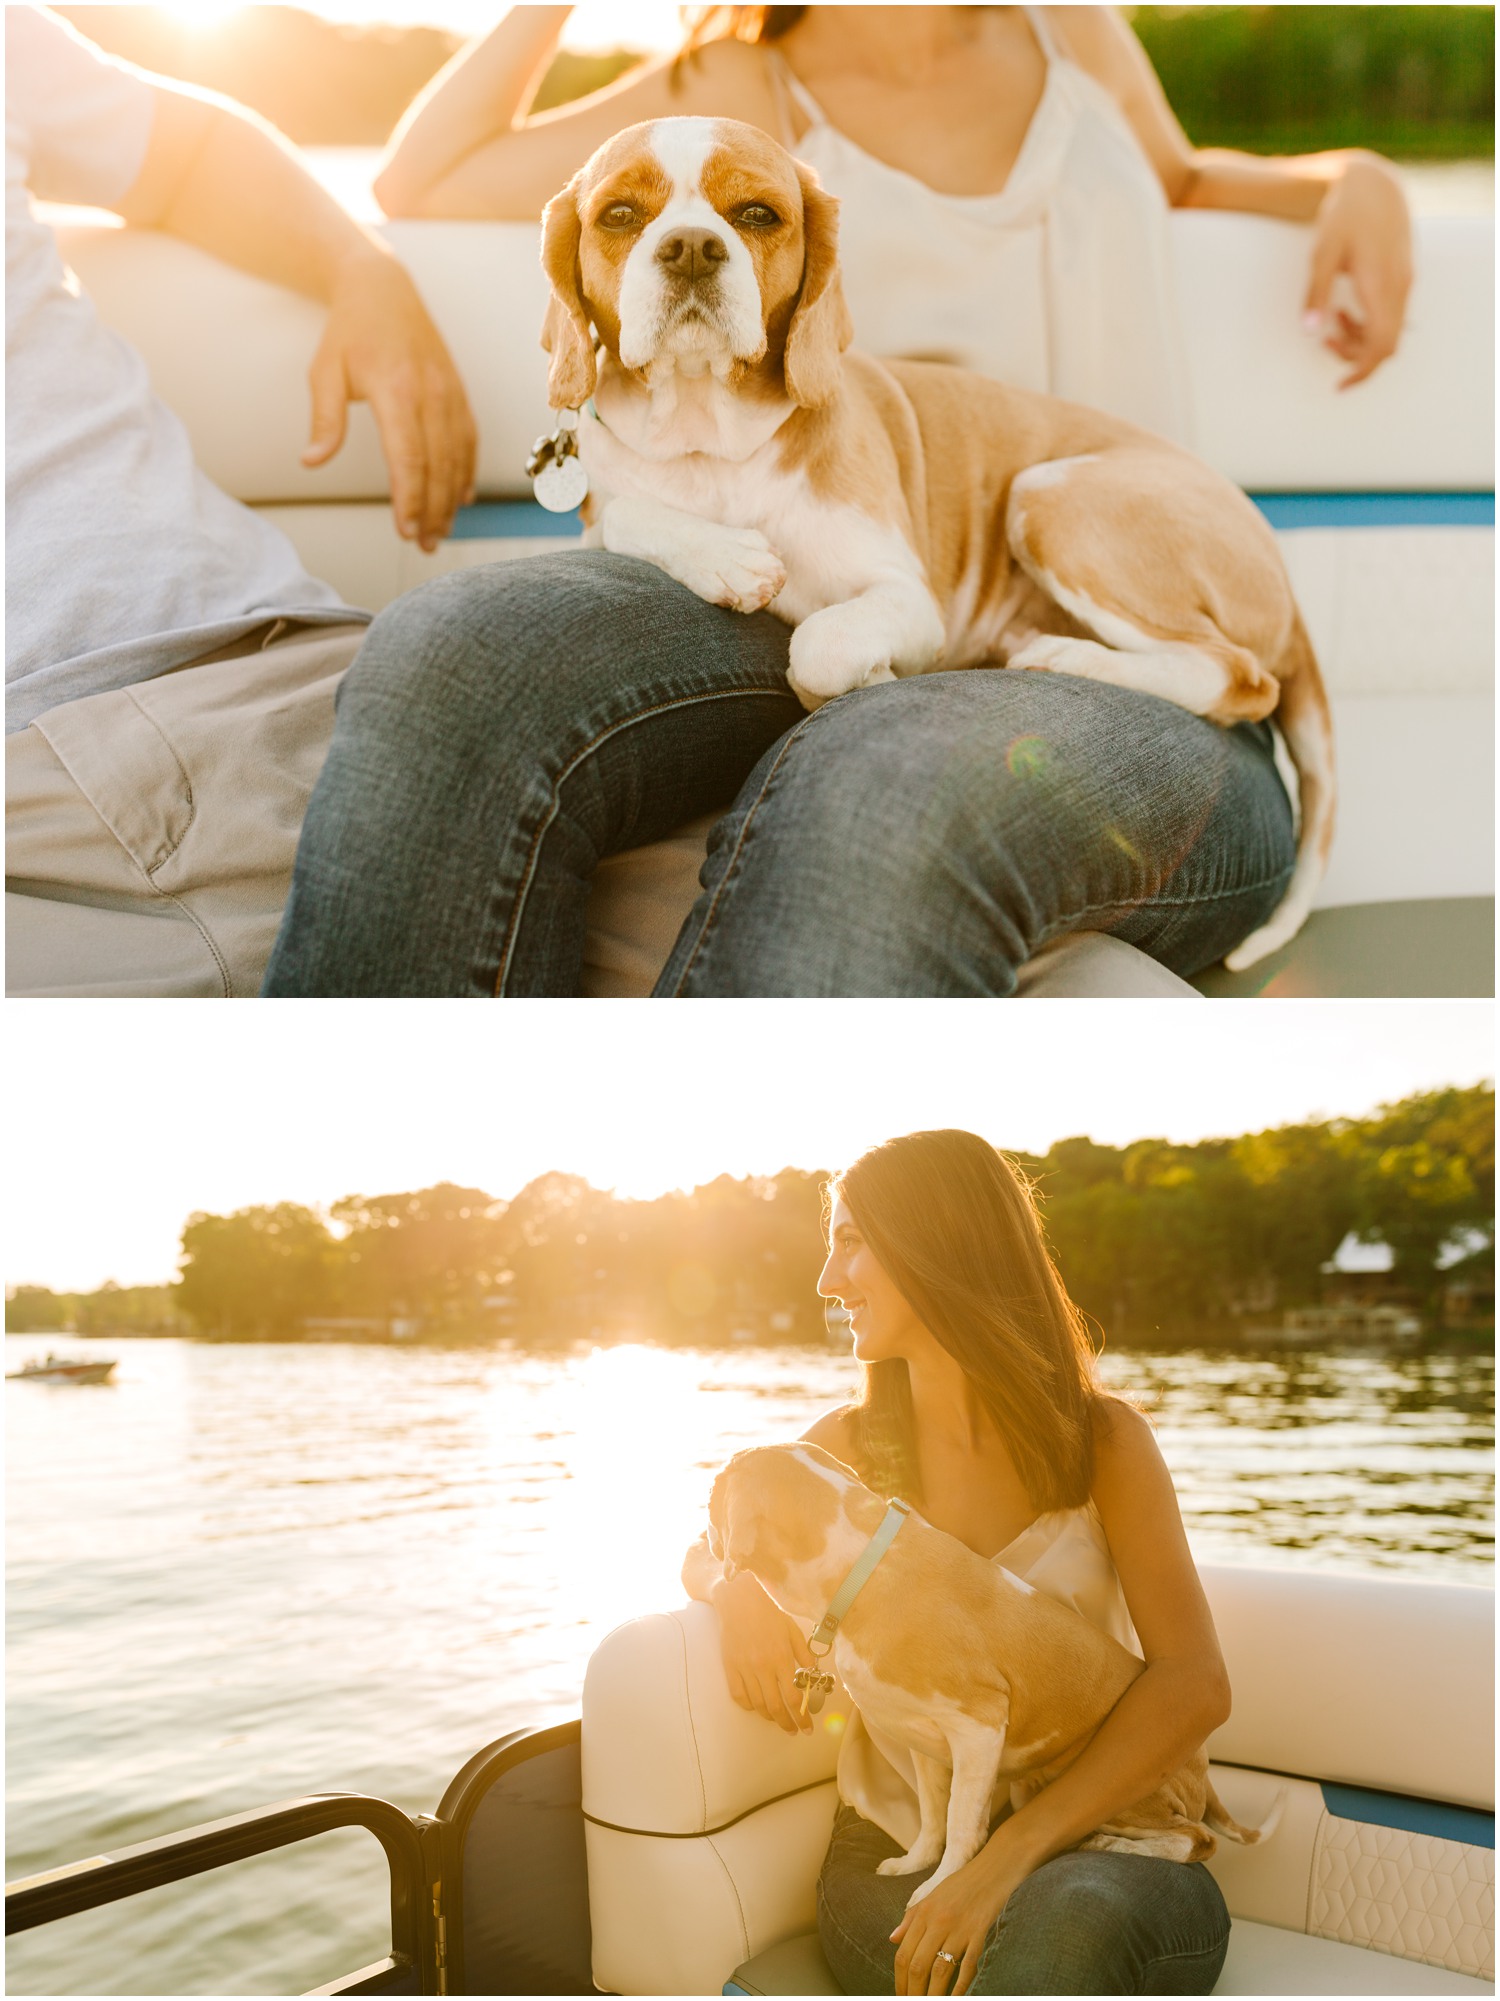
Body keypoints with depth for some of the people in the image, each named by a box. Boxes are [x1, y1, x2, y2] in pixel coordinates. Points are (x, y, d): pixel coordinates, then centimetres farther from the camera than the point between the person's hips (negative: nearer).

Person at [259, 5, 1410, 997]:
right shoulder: (748, 94, 19)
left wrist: (1349, 182, 23)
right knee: (462, 659, -31)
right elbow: (420, 184, 22)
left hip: (1147, 687, 0)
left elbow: (1182, 179, 44)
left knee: (885, 796, -39)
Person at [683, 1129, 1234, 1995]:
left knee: (1073, 1920, -36)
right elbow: (705, 1550, 23)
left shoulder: (1102, 1438, -1)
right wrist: (740, 1591, -4)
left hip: (1094, 1844, 0)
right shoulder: (850, 1447, 6)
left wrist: (1013, 1854, -23)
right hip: (892, 1854, 0)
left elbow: (1196, 1685, -11)